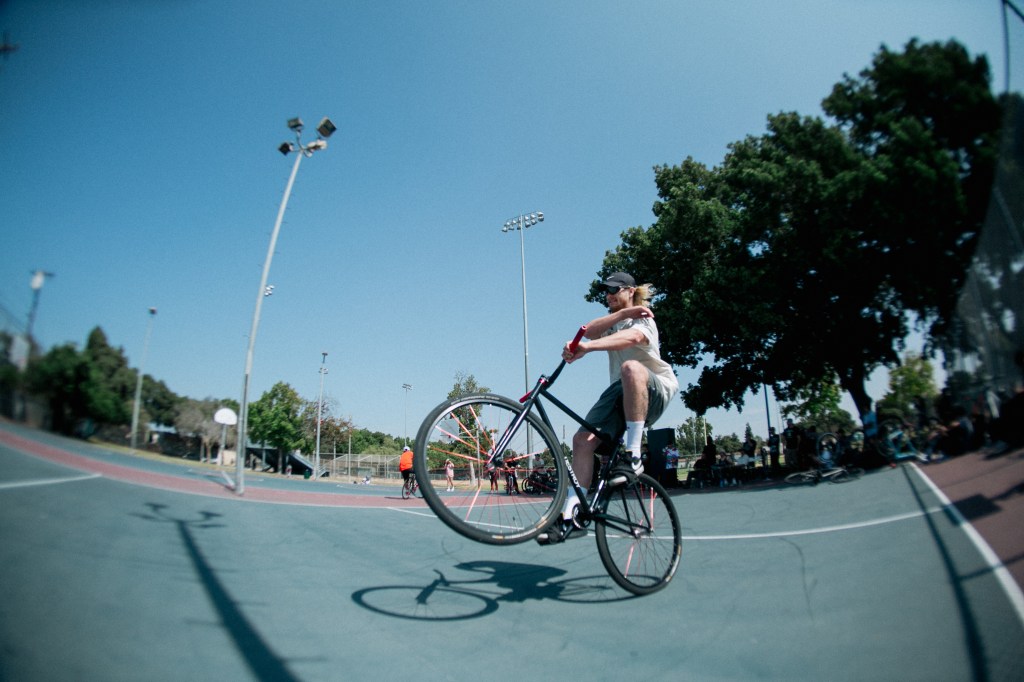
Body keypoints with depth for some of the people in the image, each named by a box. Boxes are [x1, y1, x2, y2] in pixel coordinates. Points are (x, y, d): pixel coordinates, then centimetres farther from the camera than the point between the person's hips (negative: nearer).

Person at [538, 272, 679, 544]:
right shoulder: (611, 321, 22)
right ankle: (570, 514, -15)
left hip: (656, 389, -6)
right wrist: (624, 312, -17)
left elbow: (632, 336, -28)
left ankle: (633, 457, -34)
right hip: (620, 391, 6)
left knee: (631, 367, -40)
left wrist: (586, 347, -44)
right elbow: (589, 331, -4)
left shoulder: (643, 319, 0)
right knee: (583, 439, -16)